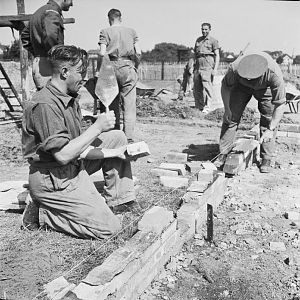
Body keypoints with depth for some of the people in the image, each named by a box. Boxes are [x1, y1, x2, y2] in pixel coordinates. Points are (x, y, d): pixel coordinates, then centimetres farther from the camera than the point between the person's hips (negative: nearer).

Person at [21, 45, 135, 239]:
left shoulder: (70, 99, 7)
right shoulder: (45, 104, -23)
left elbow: (77, 148, 6)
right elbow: (62, 154, -29)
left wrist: (113, 153, -3)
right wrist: (97, 128, -24)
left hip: (74, 167, 10)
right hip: (53, 181, -10)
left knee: (117, 138, 11)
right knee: (108, 227, -10)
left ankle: (114, 201, 13)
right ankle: (42, 213, 0)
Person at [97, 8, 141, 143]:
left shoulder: (105, 32, 7)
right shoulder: (131, 31, 13)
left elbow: (102, 53, -4)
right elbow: (138, 53, 5)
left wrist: (98, 70, 4)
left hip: (111, 67, 0)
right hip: (128, 67, 1)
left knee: (113, 104, 9)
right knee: (129, 105, 0)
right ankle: (129, 138, -5)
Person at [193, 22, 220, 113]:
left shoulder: (213, 41, 3)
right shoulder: (198, 40, 19)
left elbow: (217, 55, -2)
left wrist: (215, 68, -12)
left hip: (207, 67, -6)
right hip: (198, 67, 6)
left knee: (207, 88, -10)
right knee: (197, 88, 7)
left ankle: (206, 107, -7)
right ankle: (198, 106, 17)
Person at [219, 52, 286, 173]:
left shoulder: (274, 74, -41)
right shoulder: (235, 68, -38)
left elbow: (280, 104, -31)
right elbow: (225, 86, -14)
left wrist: (271, 130, -33)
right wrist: (227, 108, -14)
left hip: (265, 89, -1)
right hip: (241, 86, 1)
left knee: (268, 119, -9)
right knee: (231, 117, -9)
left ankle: (266, 159, 2)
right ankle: (222, 154, -1)